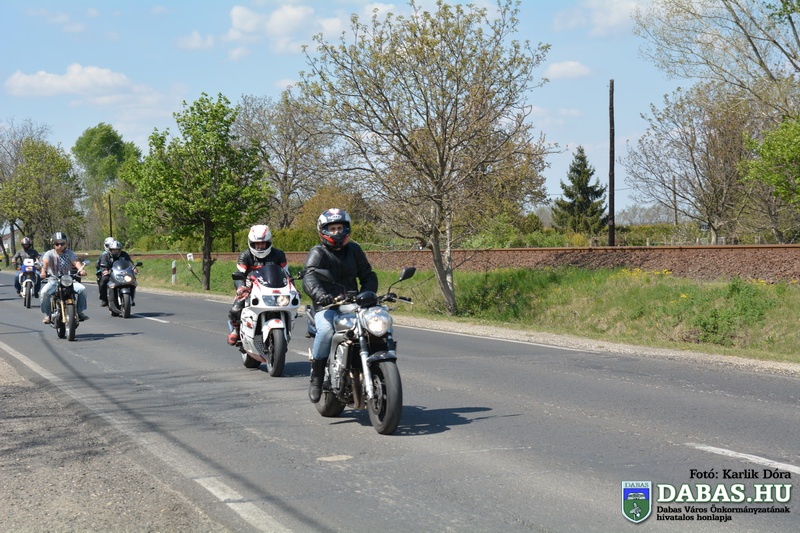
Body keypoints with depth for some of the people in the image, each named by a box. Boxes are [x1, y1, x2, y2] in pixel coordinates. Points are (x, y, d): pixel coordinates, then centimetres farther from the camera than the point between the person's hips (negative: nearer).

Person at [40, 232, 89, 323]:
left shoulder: (69, 253, 3)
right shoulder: (49, 253, 0)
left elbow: (76, 262, -15)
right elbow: (45, 262, -20)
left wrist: (81, 269, -37)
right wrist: (43, 271, -43)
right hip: (53, 281, -1)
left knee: (82, 289, -22)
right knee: (44, 292, -30)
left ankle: (80, 312, -6)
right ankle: (47, 315, -13)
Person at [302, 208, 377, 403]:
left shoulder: (354, 250, 15)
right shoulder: (317, 253, -1)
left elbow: (368, 275, 14)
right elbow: (309, 278, -19)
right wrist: (320, 294, -40)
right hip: (326, 307, -4)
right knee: (326, 330, -35)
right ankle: (316, 377, -20)